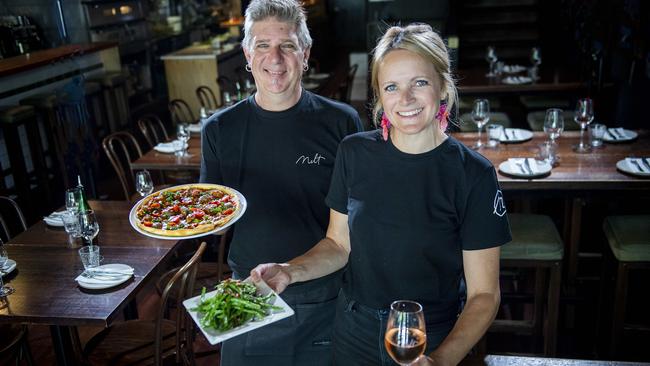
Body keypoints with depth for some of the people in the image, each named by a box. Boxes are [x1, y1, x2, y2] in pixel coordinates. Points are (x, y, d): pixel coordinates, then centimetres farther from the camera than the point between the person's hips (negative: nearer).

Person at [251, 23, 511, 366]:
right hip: (354, 334, 3)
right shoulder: (355, 152, -8)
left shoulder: (473, 174, -16)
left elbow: (483, 294, -12)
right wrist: (290, 271, -15)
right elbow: (339, 243, 3)